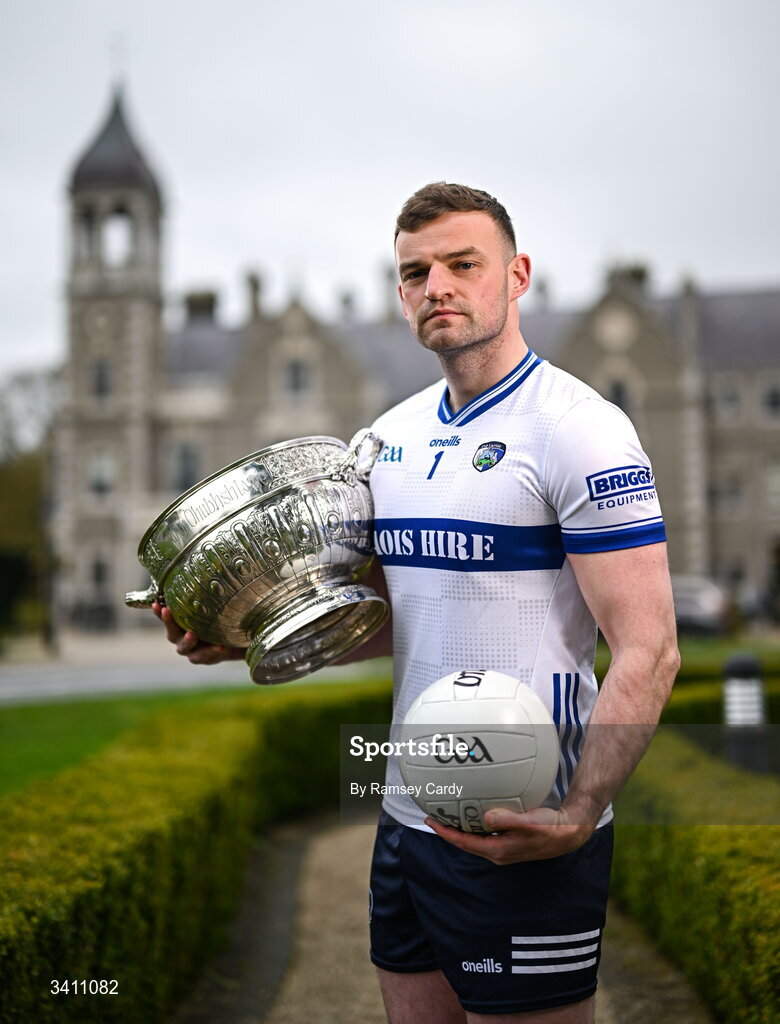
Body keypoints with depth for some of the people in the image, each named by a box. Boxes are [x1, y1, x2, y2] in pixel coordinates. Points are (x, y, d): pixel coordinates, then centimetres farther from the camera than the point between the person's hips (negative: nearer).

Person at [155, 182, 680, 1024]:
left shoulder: (577, 427, -12)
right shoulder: (391, 436, 11)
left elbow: (648, 653, -16)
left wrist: (573, 818, -29)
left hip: (523, 836, -7)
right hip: (407, 819, 7)